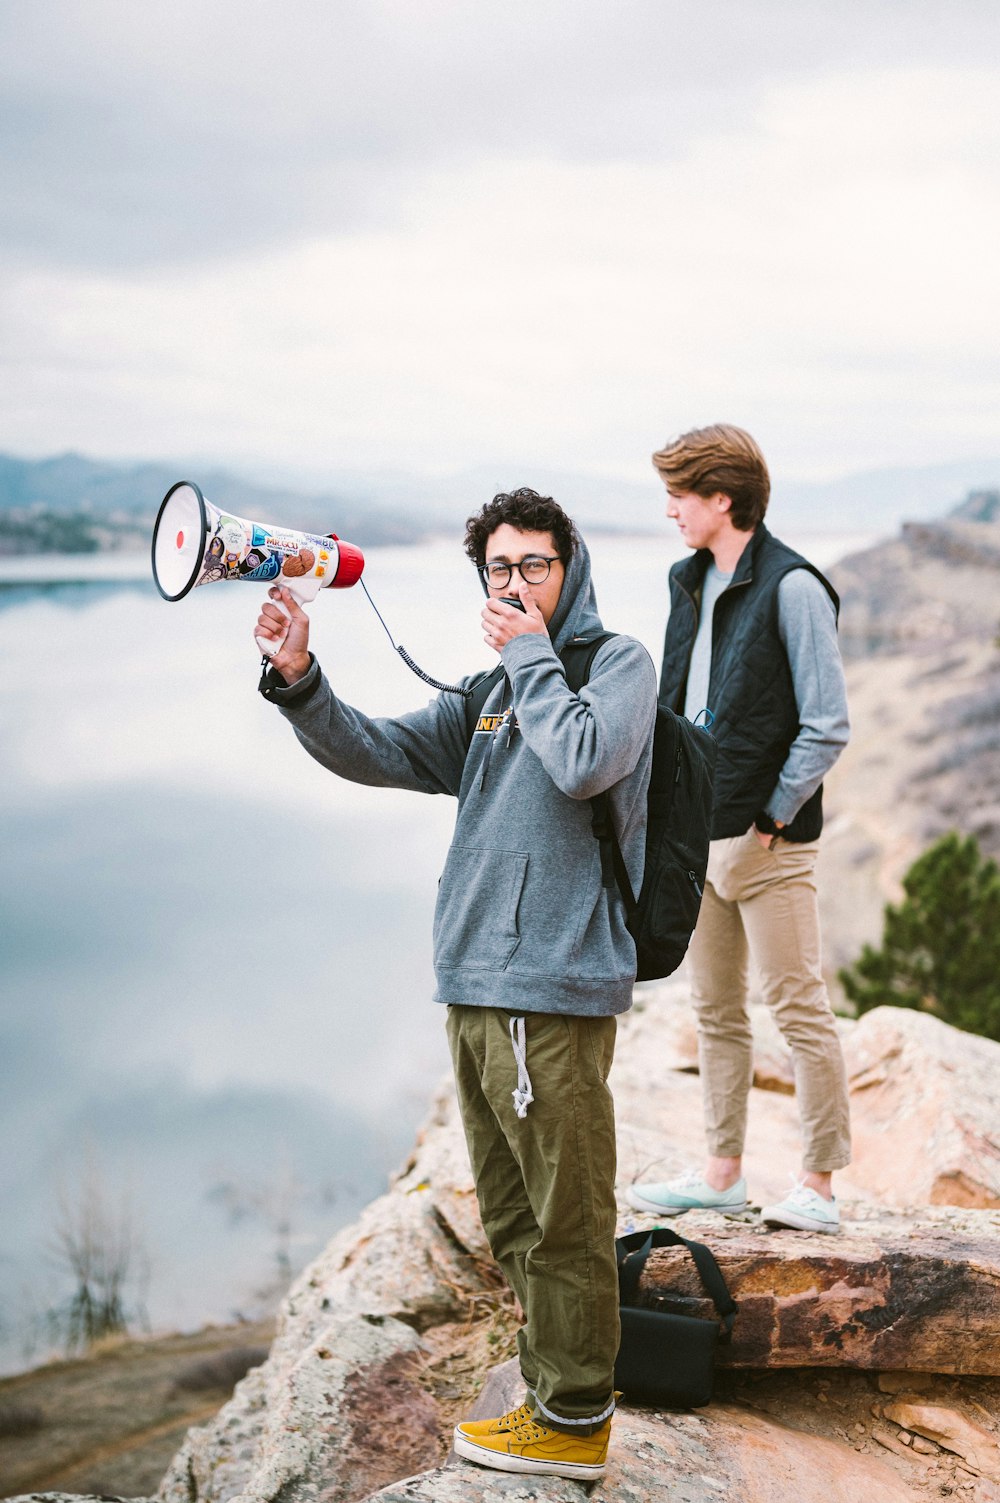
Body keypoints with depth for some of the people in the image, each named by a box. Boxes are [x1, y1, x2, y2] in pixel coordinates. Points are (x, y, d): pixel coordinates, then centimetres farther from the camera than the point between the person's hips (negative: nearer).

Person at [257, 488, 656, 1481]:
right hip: (472, 987, 8)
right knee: (510, 1218, 17)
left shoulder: (618, 663, -1)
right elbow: (374, 754, 9)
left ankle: (575, 1422, 10)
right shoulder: (484, 697, 19)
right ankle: (551, 1387, 30)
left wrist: (531, 657, -8)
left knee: (564, 1217, -1)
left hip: (555, 988, -8)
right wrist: (298, 679, -6)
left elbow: (585, 762, -20)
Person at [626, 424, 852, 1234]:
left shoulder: (792, 588, -12)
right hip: (697, 835, 8)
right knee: (716, 1012, 14)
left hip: (768, 842, -8)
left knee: (801, 1010, 0)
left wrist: (772, 818, -12)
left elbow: (828, 725, -14)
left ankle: (818, 1183, 10)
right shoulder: (691, 582, 12)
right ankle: (723, 1173, 25)